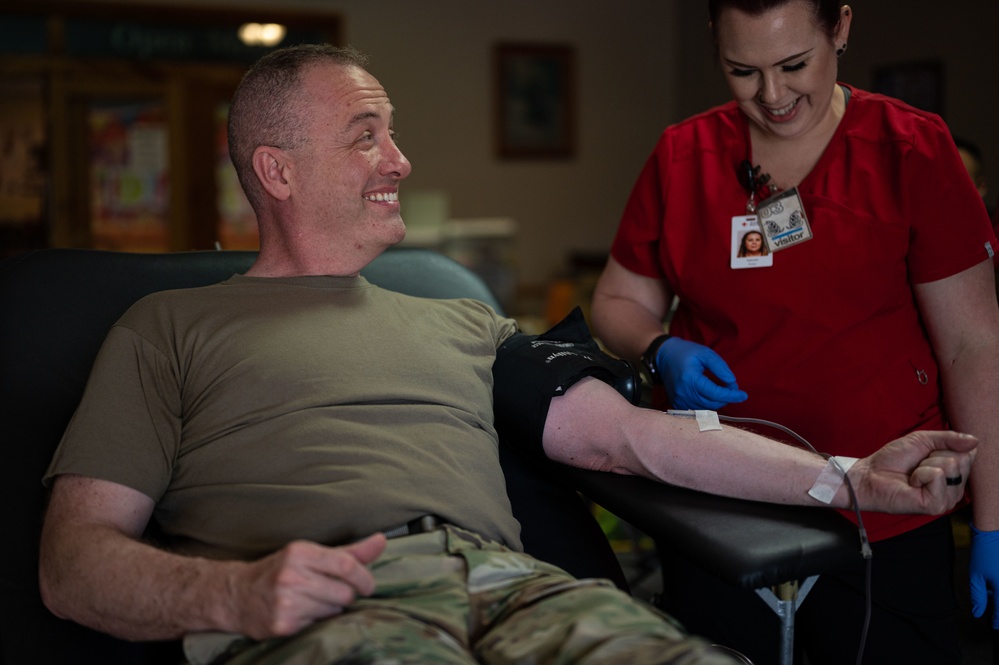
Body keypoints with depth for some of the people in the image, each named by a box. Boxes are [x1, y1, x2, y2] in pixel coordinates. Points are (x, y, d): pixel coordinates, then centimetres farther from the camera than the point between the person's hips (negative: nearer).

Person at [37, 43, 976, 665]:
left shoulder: (461, 324, 30)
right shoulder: (170, 327, 18)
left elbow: (627, 434, 21)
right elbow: (74, 559, 9)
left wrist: (850, 478, 11)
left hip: (508, 581, 4)